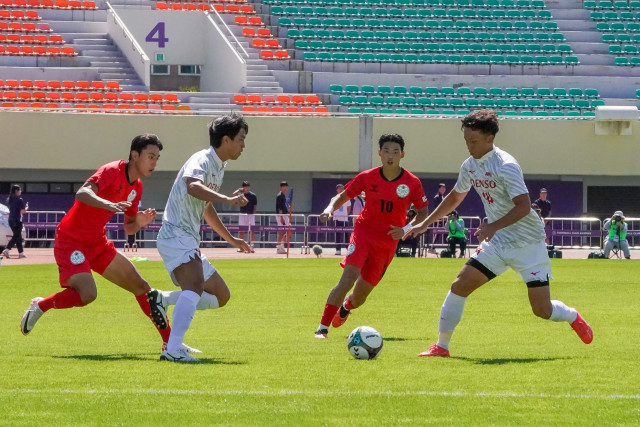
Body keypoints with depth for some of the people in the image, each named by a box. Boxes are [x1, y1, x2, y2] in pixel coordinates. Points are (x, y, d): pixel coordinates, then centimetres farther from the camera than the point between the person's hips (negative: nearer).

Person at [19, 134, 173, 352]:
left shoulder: (136, 187, 9)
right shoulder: (111, 172, -18)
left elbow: (128, 227, 18)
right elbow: (82, 194, -36)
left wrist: (139, 222, -6)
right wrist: (108, 204, -53)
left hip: (97, 243, 9)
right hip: (71, 241, -9)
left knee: (140, 286, 6)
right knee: (87, 294, -28)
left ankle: (170, 341, 14)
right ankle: (40, 306, -3)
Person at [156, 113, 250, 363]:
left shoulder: (218, 168, 19)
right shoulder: (202, 161, -12)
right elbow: (192, 186, -36)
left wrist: (230, 239, 38)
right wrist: (227, 199, -44)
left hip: (189, 241, 10)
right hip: (176, 235, -10)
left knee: (221, 296, 14)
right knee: (195, 285, -33)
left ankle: (163, 301, 12)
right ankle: (173, 350, -43)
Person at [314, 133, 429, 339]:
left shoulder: (412, 183, -6)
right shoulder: (367, 177, -5)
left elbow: (423, 213, 2)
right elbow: (342, 196, 5)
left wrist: (405, 230, -15)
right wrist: (329, 210, -16)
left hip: (387, 243, 1)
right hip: (363, 232, -1)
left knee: (360, 295, 5)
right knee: (349, 278, -24)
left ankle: (345, 307, 43)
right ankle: (323, 328, -20)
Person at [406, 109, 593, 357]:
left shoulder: (505, 166, -20)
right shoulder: (470, 166, 4)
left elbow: (523, 206, -27)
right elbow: (455, 197, 22)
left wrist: (494, 226, -38)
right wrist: (426, 223, 23)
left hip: (528, 244, -6)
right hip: (497, 244, 6)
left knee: (542, 309, -7)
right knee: (460, 286, -8)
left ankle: (573, 317, 27)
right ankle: (442, 346, 1)